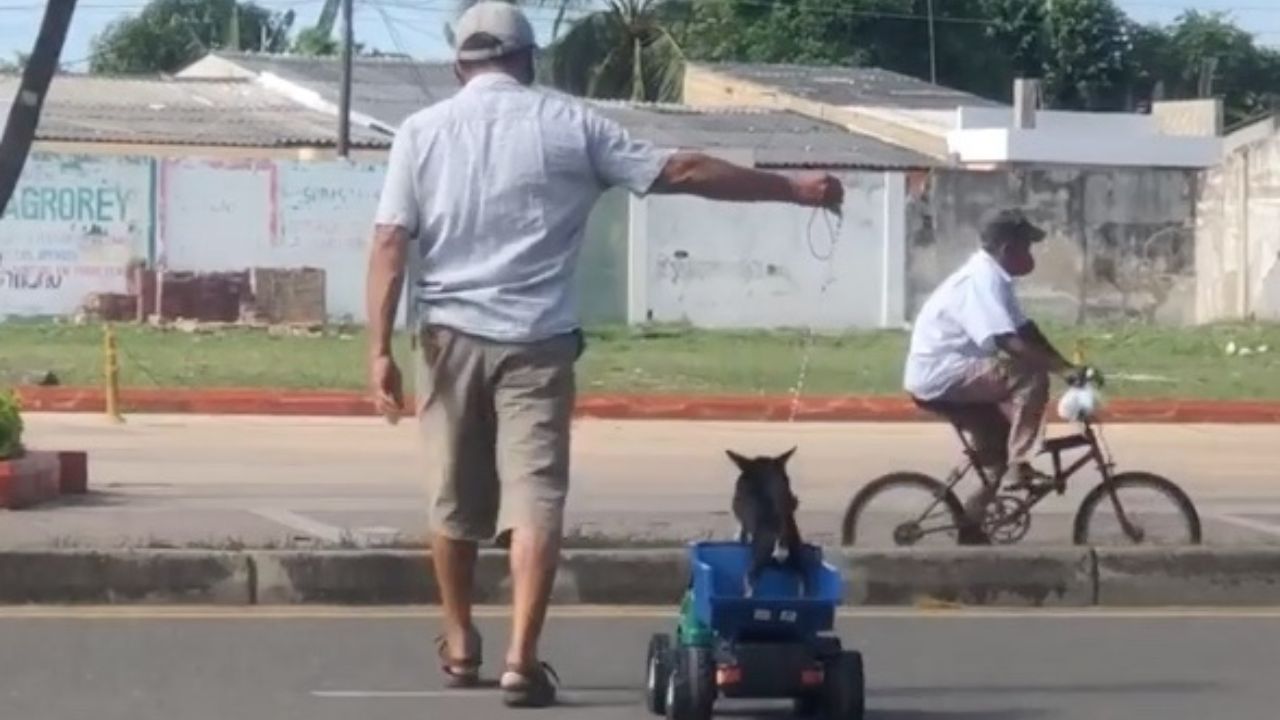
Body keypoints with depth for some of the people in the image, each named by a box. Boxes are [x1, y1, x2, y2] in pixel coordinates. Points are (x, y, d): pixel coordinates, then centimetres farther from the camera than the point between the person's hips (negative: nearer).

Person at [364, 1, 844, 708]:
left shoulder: (422, 131, 5)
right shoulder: (568, 123, 2)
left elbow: (390, 242, -3)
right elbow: (680, 172, 0)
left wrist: (380, 346, -3)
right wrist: (793, 187, 6)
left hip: (450, 337, 2)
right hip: (535, 340, -2)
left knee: (455, 502, 15)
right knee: (534, 498, -4)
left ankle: (460, 646, 29)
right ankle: (522, 659, -14)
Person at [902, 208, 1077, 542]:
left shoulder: (992, 277, 11)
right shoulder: (982, 279, -21)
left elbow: (1027, 330, 12)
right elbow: (1010, 343, -30)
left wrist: (1067, 366, 2)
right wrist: (1064, 369, -28)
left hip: (948, 373, 10)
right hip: (940, 373, -10)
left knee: (997, 448, 14)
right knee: (1030, 378, -22)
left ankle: (971, 526, 21)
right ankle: (1019, 466, -16)